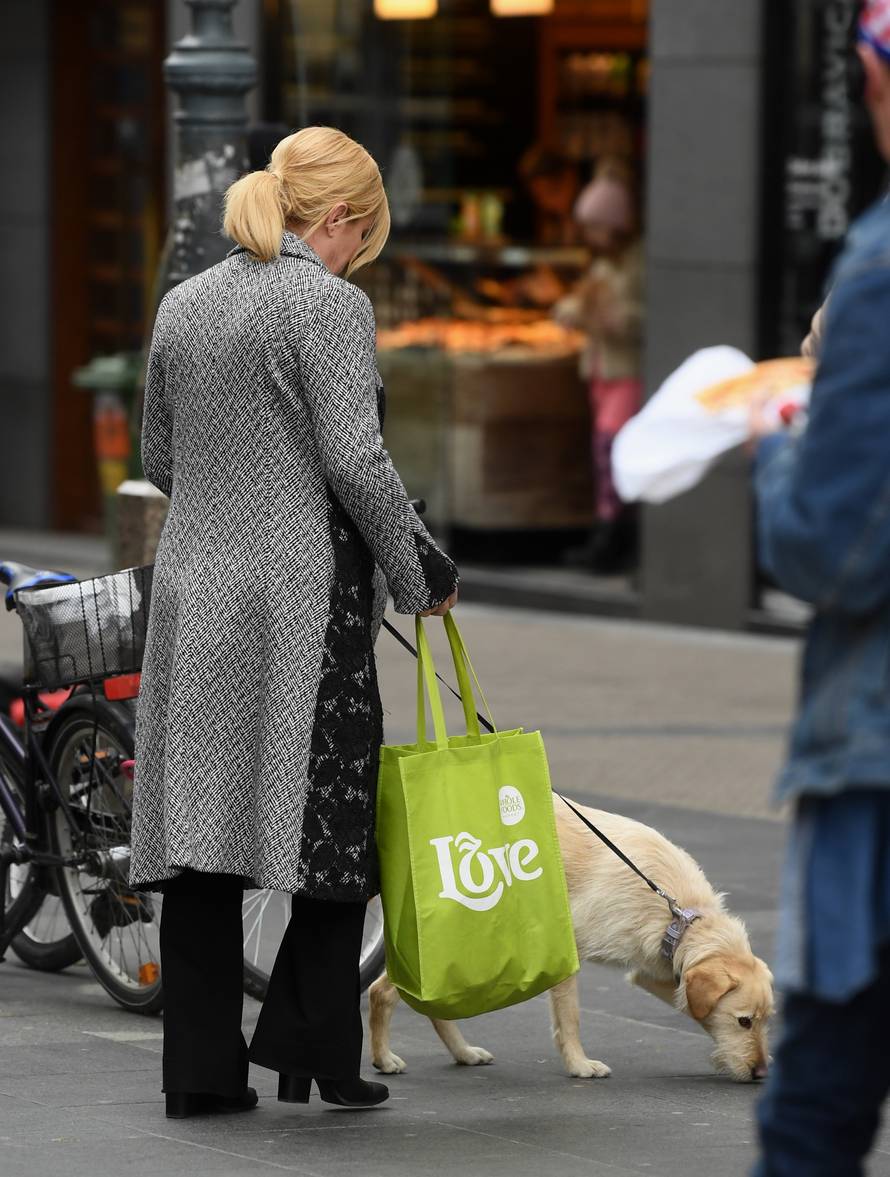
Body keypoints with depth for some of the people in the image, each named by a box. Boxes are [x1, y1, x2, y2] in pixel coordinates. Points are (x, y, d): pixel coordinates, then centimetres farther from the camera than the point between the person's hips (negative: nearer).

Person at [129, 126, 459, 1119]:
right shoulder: (329, 304, -9)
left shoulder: (182, 305, 12)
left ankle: (201, 1068, 7)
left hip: (191, 588, 7)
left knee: (196, 831, 6)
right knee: (332, 824, 3)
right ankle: (315, 1051, 1)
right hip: (303, 598, -6)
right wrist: (424, 573, -4)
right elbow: (353, 461, -15)